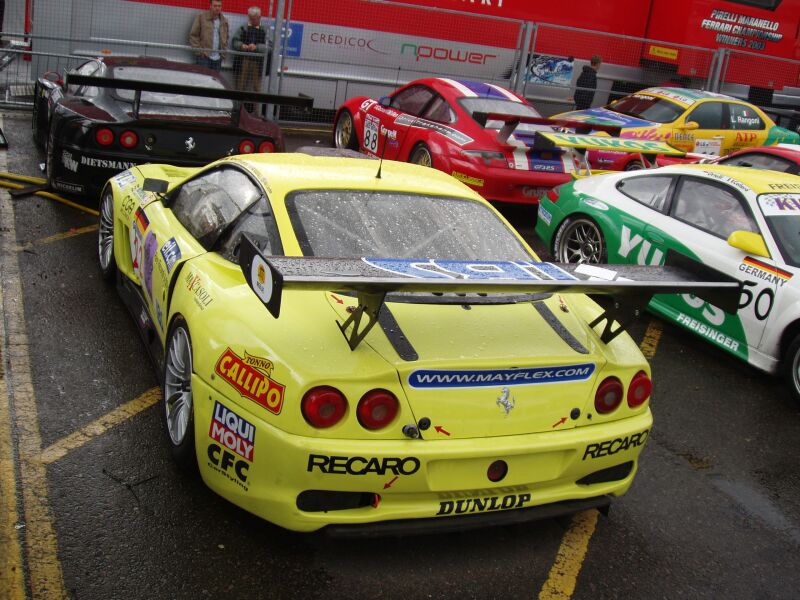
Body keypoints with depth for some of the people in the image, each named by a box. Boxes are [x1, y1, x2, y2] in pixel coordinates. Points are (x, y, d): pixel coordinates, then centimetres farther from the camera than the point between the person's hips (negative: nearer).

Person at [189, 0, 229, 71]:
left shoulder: (224, 21, 12)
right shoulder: (201, 17, 0)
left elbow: (225, 38, 21)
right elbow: (193, 35, 0)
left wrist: (224, 51, 7)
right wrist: (198, 49, -8)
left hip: (217, 58, 4)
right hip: (203, 56, -4)